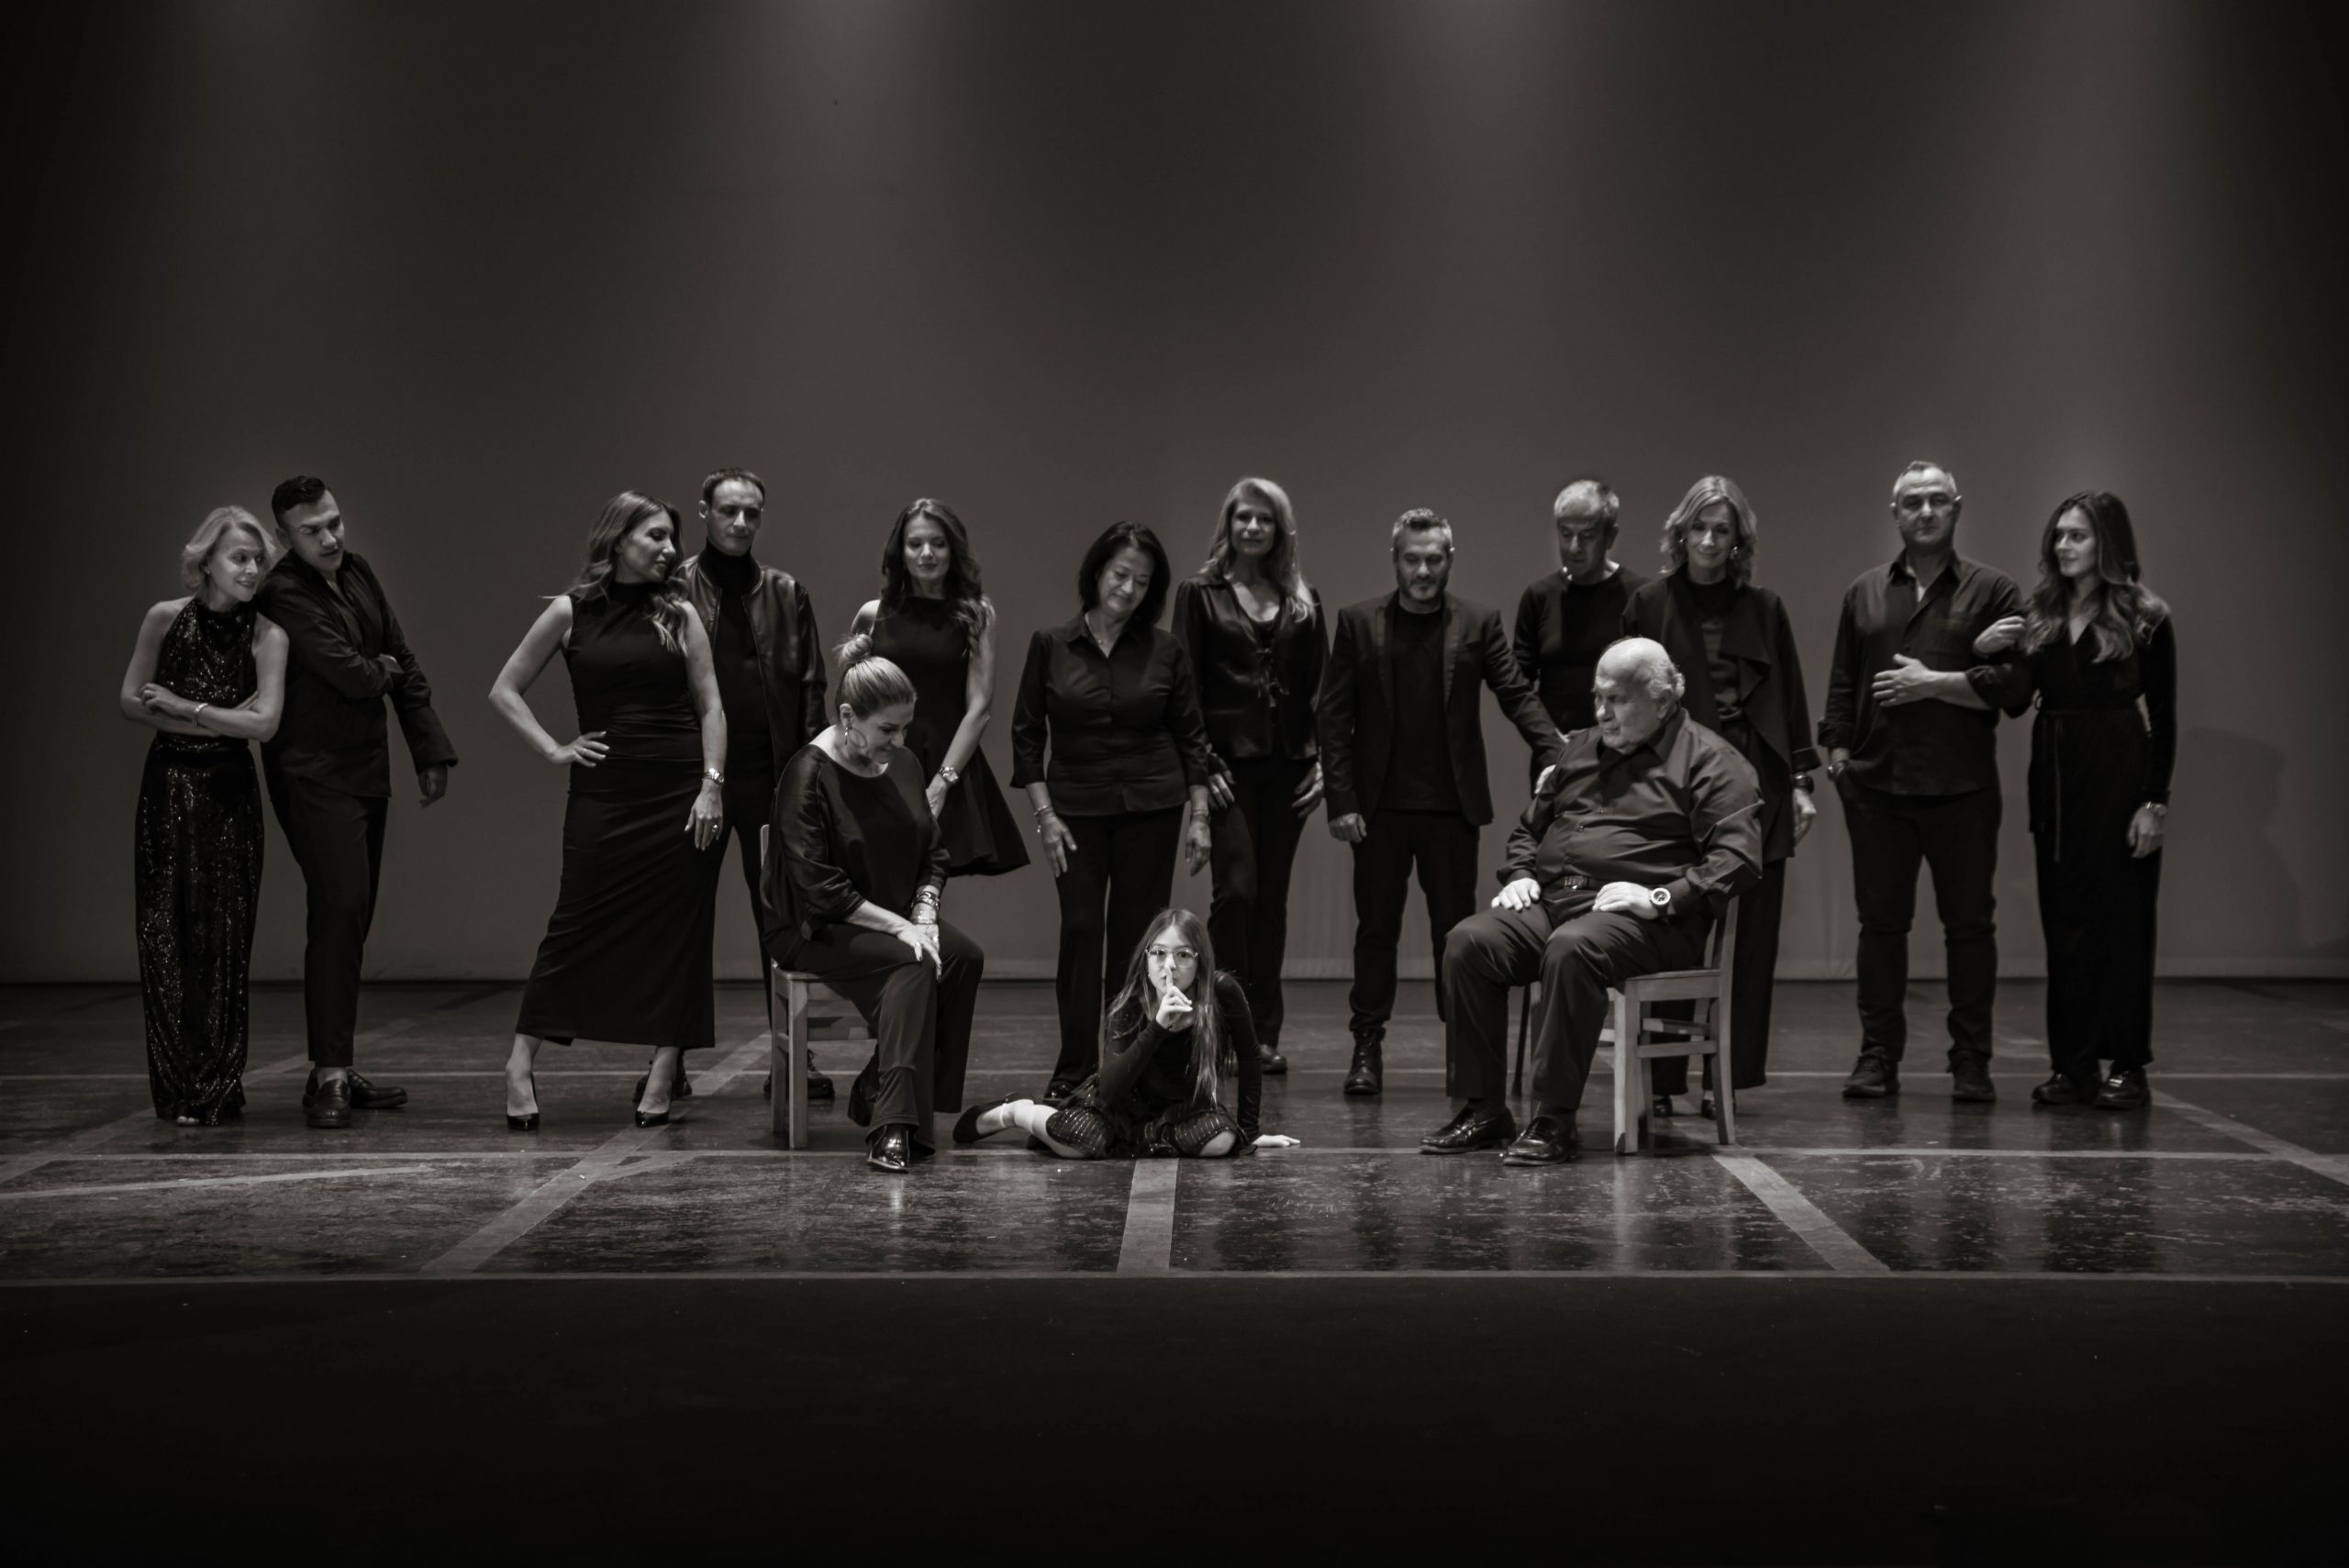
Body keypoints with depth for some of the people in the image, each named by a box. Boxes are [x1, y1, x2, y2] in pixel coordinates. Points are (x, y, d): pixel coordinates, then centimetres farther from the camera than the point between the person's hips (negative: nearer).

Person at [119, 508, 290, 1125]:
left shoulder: (267, 635, -4)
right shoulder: (166, 618, -1)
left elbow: (263, 722, -13)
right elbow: (131, 702, 0)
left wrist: (181, 705, -10)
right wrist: (218, 720, -9)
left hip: (230, 791, 0)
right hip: (169, 786, 1)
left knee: (225, 935, 0)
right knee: (168, 933, 0)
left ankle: (220, 1087, 10)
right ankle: (179, 1089, 7)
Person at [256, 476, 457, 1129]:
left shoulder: (358, 572, 9)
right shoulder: (284, 593, -16)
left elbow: (402, 661, 14)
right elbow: (349, 673, -22)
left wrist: (430, 750, 12)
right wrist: (380, 670, 1)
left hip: (366, 770, 8)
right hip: (315, 774, -8)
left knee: (352, 919, 10)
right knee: (340, 911, -16)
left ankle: (335, 1071, 18)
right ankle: (329, 1078, -14)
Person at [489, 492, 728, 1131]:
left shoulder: (679, 613, 6)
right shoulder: (570, 612, 3)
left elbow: (710, 706, 4)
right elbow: (504, 690, 9)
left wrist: (712, 785, -6)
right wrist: (554, 750, 0)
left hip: (680, 791, 1)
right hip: (604, 791, -1)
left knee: (677, 932, 1)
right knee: (578, 922, -2)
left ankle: (663, 1074, 8)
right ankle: (521, 1062, 6)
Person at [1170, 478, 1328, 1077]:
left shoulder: (1303, 600, 13)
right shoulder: (1200, 594, 4)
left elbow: (1320, 685, 12)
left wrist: (1323, 758, 1)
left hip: (1287, 763, 3)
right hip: (1229, 759, -3)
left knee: (1273, 897, 5)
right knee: (1236, 888, -13)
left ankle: (1264, 1035, 10)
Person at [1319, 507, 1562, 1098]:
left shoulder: (1477, 624, 3)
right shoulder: (1358, 622, 2)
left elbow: (1518, 694, -3)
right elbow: (1334, 715, 1)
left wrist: (1553, 755, -20)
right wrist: (1340, 799, -6)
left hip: (1451, 805, 0)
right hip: (1379, 805, 0)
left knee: (1456, 929, 4)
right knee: (1376, 927, 5)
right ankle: (1367, 1049, 12)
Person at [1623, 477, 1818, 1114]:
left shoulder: (1764, 610, 11)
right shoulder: (1648, 606, 4)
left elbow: (1790, 700, 12)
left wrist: (1801, 781, 7)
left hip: (1754, 785, 2)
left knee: (1748, 938, 2)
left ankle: (1729, 1076, 10)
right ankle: (1663, 1080, 1)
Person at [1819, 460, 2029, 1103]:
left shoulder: (1993, 591, 5)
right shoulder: (1864, 593, 14)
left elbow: (2014, 680, -5)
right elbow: (1842, 682, 15)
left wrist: (1934, 683, -11)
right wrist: (1838, 749, 5)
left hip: (1962, 786, -2)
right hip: (1876, 784, 2)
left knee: (1969, 923, 3)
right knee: (1880, 921, 5)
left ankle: (1971, 1062, 10)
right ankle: (1878, 1056, 12)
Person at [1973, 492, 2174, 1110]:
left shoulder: (2143, 617, -2)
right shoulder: (2038, 616, 9)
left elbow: (2163, 716, -3)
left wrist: (2156, 801, -10)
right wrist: (1982, 653, -8)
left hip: (2118, 775, -4)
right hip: (2053, 774, 4)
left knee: (2120, 916, -1)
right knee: (2063, 919, 6)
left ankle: (2126, 1066, 5)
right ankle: (2072, 1064, 12)